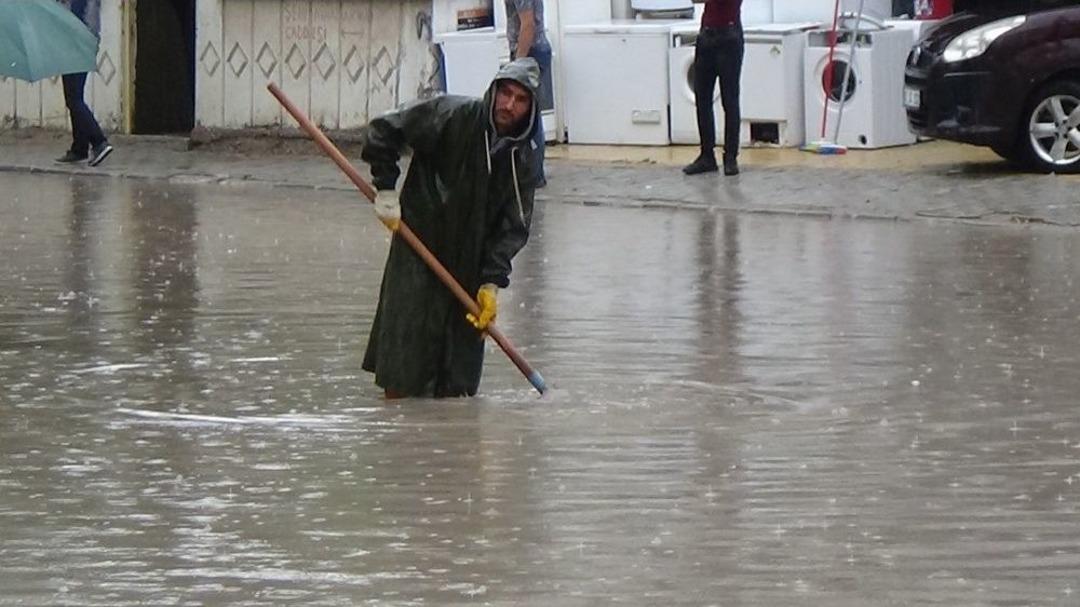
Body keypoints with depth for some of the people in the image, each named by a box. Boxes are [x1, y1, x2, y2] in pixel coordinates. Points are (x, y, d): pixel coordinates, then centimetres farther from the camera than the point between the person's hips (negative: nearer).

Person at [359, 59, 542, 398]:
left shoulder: (524, 163, -1)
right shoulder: (453, 117, -13)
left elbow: (513, 227, -3)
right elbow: (382, 132, -9)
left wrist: (492, 282, -12)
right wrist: (385, 190, -13)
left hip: (470, 262, 4)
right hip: (418, 247, -4)